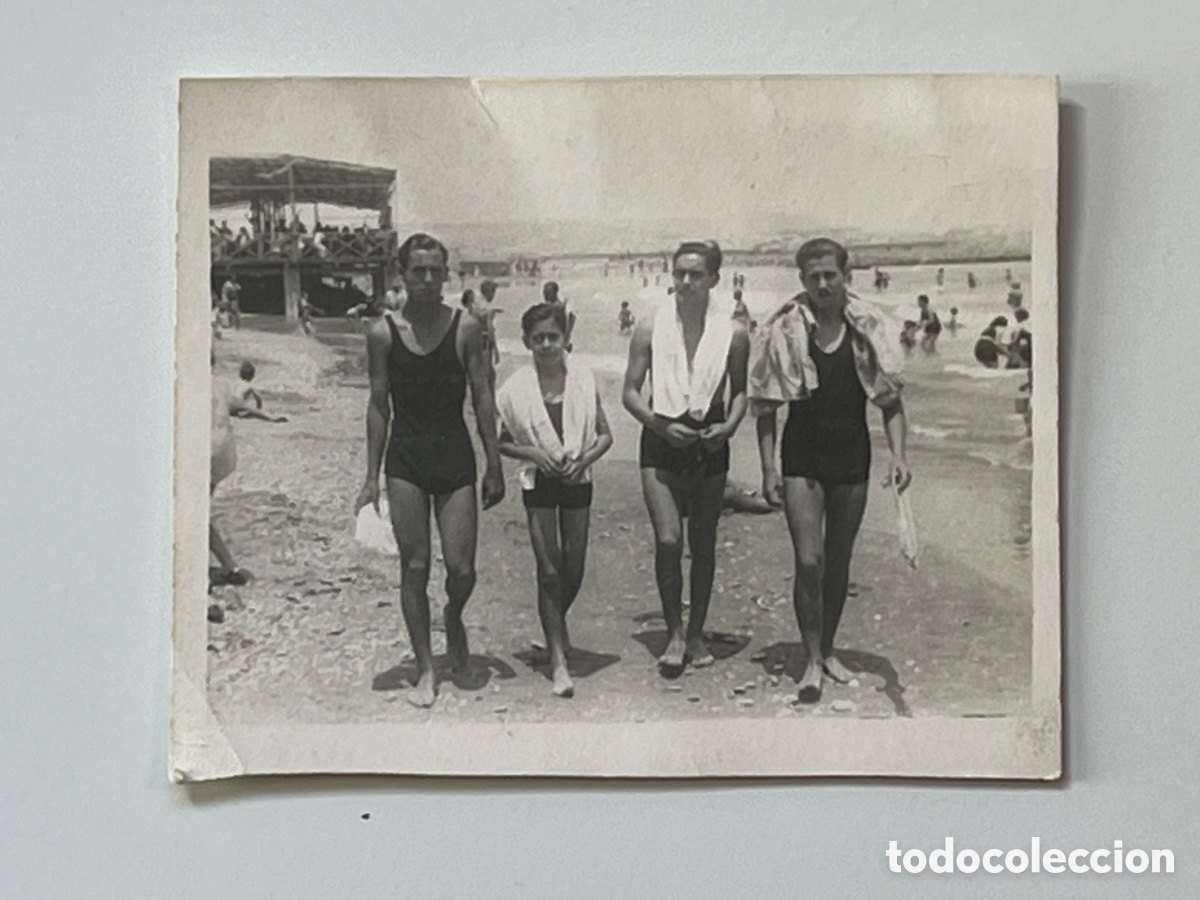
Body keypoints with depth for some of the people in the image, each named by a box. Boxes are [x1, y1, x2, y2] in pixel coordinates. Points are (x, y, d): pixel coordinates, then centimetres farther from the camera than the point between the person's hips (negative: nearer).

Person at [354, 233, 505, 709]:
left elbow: (483, 398, 2)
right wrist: (372, 477, 3)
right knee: (414, 568, 2)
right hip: (405, 459, 0)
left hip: (455, 456, 0)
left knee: (462, 569, -4)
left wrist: (494, 465, 0)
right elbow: (379, 405, 3)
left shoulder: (467, 328, -2)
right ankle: (426, 669, 14)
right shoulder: (383, 332, -1)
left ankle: (453, 618, 32)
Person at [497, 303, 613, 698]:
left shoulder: (583, 380, -4)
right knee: (549, 570, -6)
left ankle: (556, 625, 41)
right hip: (538, 484, -2)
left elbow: (605, 434, 3)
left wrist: (584, 458, -15)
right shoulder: (516, 388, -6)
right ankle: (558, 660, -3)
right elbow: (501, 442, 2)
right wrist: (532, 453, -15)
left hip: (577, 480, 2)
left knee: (574, 569, 10)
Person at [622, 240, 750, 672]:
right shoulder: (651, 328, -5)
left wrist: (729, 426, -8)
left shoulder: (733, 334, -3)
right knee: (668, 540, -12)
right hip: (662, 442, -1)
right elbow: (630, 391, 0)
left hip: (709, 442, 1)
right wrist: (661, 425, -15)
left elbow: (740, 391, 10)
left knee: (703, 545, 9)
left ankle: (696, 633, 25)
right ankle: (674, 633, 2)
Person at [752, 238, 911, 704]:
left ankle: (829, 650, 30)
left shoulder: (868, 327, -3)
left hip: (852, 455, 2)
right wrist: (768, 467, -9)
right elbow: (765, 405, -3)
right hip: (803, 458, -2)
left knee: (839, 562, 13)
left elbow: (890, 398, 2)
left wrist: (898, 454, -10)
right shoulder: (785, 328, -7)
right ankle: (813, 662, 5)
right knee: (809, 561, -7)